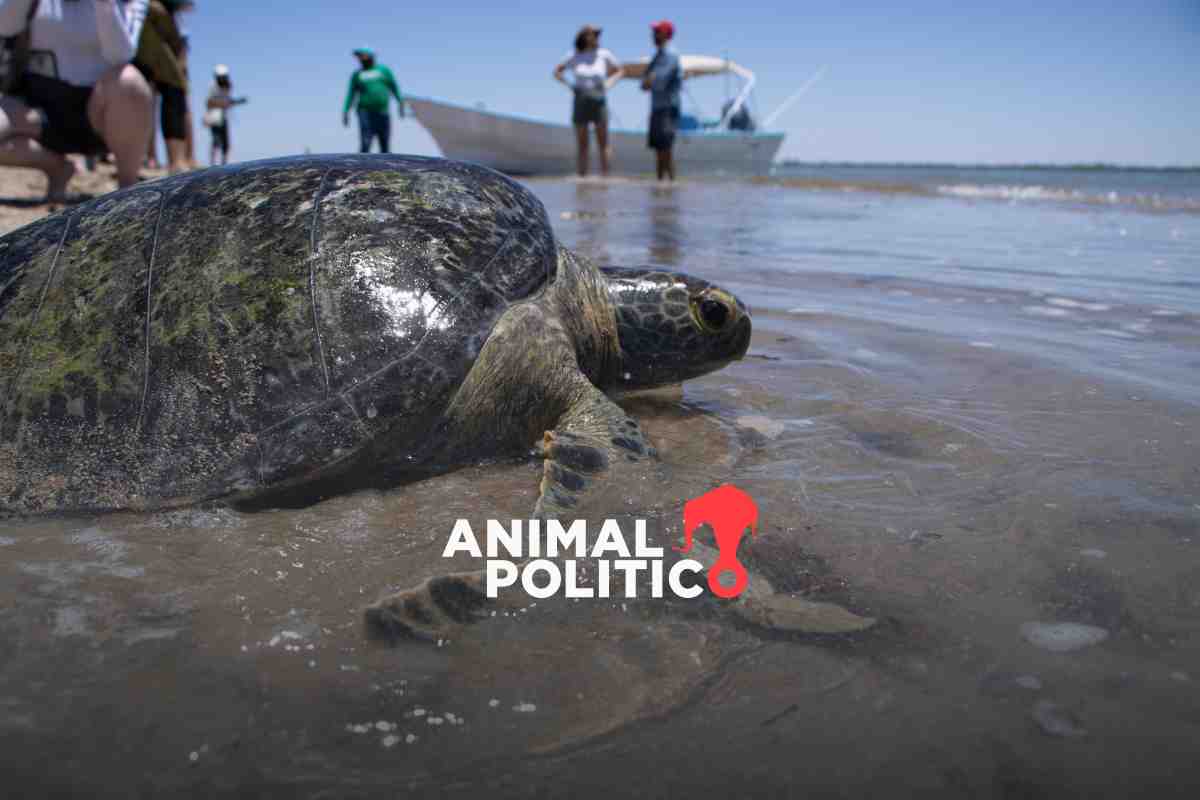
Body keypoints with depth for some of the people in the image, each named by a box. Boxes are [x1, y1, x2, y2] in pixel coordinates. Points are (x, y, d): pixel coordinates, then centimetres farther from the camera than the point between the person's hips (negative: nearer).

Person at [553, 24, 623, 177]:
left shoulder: (604, 54, 0)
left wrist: (609, 84, -2)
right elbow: (557, 72, 12)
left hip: (600, 103, 0)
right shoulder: (574, 57, 0)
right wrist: (569, 85, -1)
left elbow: (620, 70, 14)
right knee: (582, 145, 2)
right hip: (580, 103, 0)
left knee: (603, 144, -5)